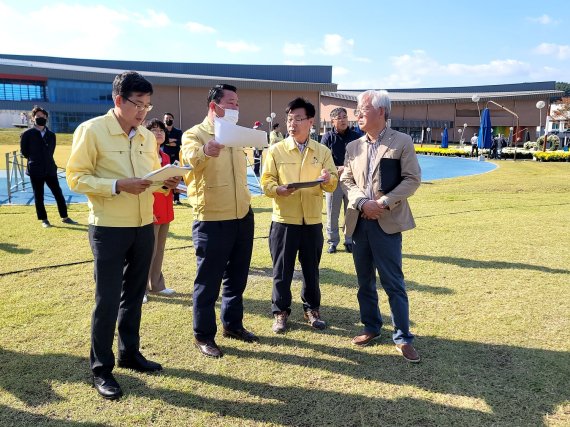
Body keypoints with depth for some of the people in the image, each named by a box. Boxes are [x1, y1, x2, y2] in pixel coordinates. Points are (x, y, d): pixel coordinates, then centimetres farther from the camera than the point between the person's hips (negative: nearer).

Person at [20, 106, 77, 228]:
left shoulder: (51, 135, 8)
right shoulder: (27, 134, -4)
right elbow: (24, 152, 1)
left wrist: (45, 160, 5)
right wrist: (34, 160, 7)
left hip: (50, 169, 4)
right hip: (35, 170, -3)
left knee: (58, 194, 6)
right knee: (39, 196, 5)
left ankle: (64, 217, 16)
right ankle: (43, 220, 16)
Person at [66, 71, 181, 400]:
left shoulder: (147, 136, 8)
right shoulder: (91, 130, -10)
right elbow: (76, 177, -13)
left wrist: (166, 183, -7)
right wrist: (117, 185, -25)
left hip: (144, 227, 6)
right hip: (109, 229, -6)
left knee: (134, 295, 16)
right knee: (107, 300, 1)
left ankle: (130, 353, 33)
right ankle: (101, 369, 17)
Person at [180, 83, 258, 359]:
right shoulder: (194, 134, -9)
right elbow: (191, 158, -32)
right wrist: (205, 152, -53)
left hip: (242, 217, 7)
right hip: (212, 220, -7)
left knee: (237, 276, 16)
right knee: (208, 281, 3)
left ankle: (233, 324, 32)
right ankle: (203, 335, 16)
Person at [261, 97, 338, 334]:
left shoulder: (322, 151, 6)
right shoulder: (276, 150, 0)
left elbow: (333, 184, 4)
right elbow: (266, 183, -4)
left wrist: (327, 179, -19)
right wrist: (279, 189, -25)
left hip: (312, 221, 2)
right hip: (284, 220, -2)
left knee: (311, 268, 12)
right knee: (282, 270, 5)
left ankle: (312, 309, 29)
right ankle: (280, 312, 21)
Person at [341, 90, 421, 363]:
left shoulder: (402, 142, -2)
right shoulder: (353, 146, 12)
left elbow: (412, 178, -6)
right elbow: (347, 180, 8)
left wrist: (384, 202, -16)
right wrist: (362, 202, -11)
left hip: (387, 223, -5)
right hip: (359, 222, 5)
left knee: (393, 283, -1)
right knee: (364, 281, 14)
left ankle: (403, 337, 11)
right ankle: (371, 327, 30)